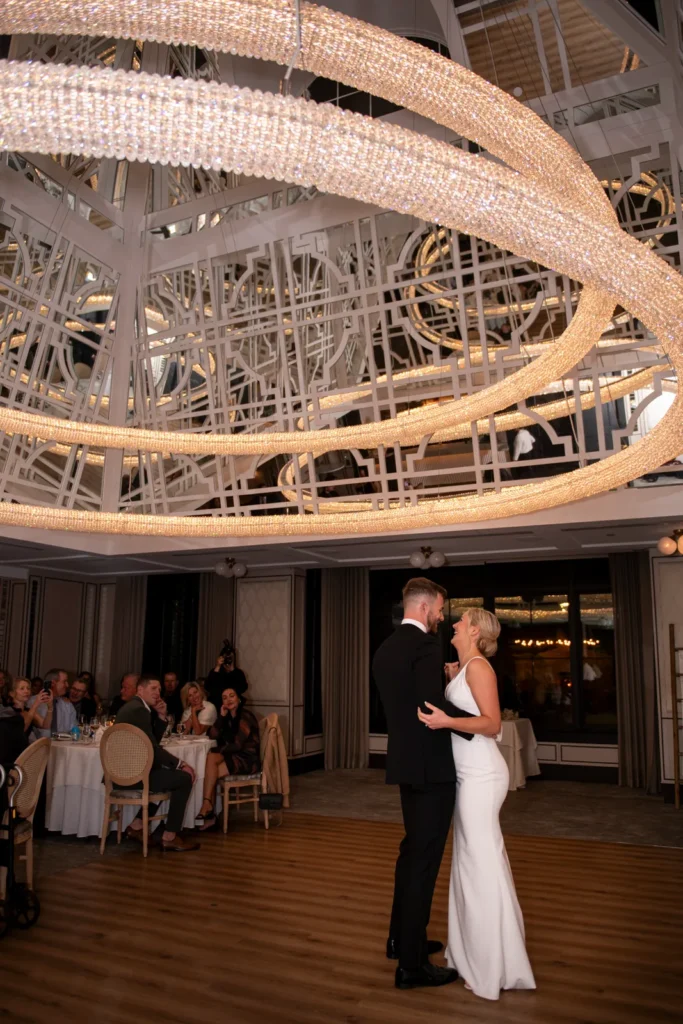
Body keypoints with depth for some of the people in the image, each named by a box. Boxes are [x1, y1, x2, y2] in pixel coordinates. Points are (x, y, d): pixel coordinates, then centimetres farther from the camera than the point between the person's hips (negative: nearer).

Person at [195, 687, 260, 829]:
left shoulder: (245, 716, -11)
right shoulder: (228, 717, 15)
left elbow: (237, 745, -17)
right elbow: (213, 736, 3)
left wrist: (219, 752, -5)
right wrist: (222, 716, -4)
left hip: (248, 759, -8)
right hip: (233, 757, 8)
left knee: (209, 772, -24)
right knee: (210, 758, -21)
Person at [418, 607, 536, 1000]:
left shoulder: (478, 665, -14)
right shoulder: (466, 668, 13)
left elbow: (492, 723, -21)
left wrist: (447, 721, -31)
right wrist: (453, 683, 17)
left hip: (481, 774, -10)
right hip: (470, 773, 10)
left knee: (483, 861, -2)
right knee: (472, 859, 15)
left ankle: (496, 965, 8)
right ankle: (478, 949, 26)